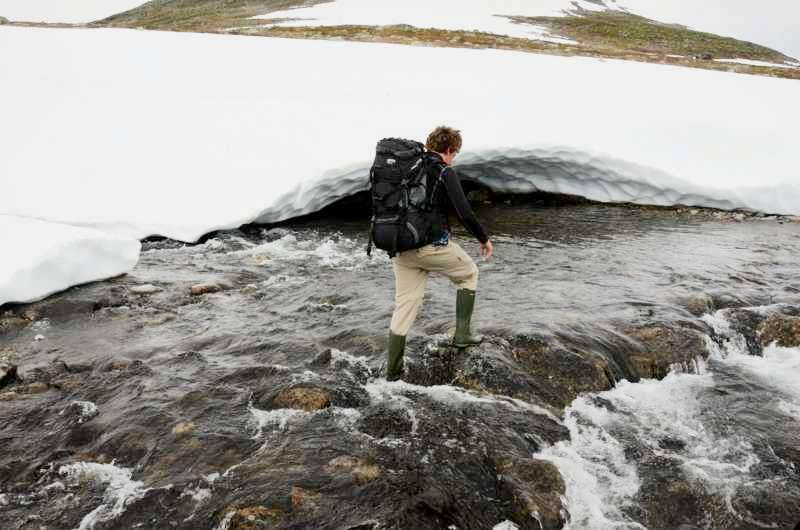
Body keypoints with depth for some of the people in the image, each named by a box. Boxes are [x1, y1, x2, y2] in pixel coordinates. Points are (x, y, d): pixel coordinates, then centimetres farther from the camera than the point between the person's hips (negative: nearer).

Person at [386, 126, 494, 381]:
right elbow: (465, 213, -12)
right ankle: (462, 334, 20)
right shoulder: (445, 172, -6)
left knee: (404, 305, 12)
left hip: (402, 247, 6)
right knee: (469, 273, 22)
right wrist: (484, 239, 2)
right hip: (433, 245, -6)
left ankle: (393, 370, 15)